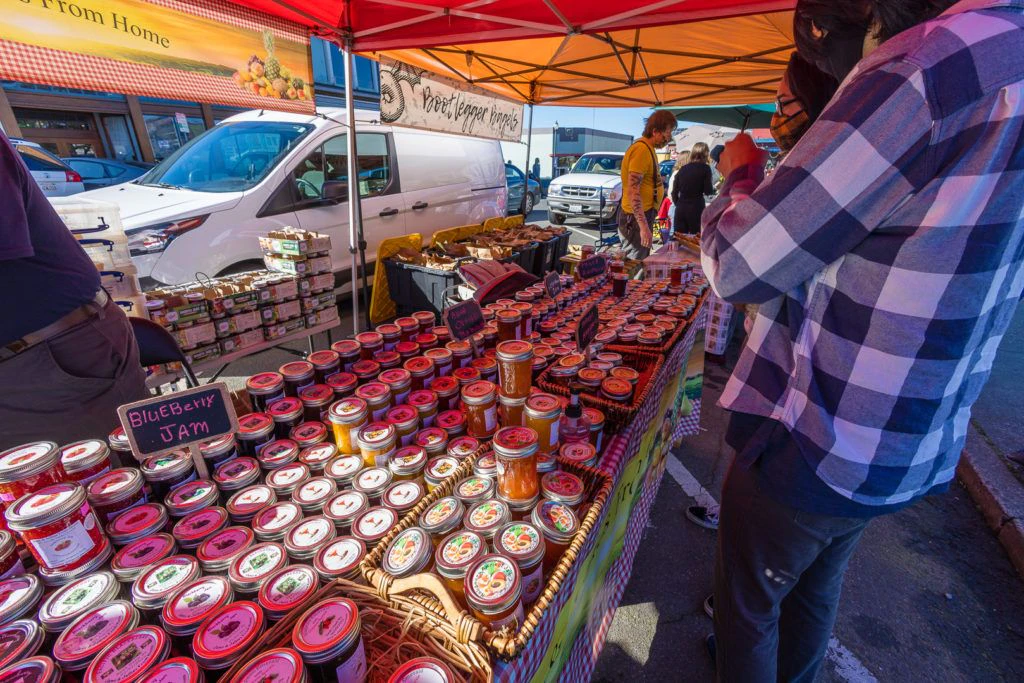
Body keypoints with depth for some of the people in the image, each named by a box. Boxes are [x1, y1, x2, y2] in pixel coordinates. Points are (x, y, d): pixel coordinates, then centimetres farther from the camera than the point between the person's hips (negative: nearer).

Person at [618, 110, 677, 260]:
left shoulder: (648, 149, 14)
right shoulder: (641, 149, -17)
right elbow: (632, 191, -25)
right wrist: (644, 226, -27)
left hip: (643, 215, 11)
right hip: (636, 218, -10)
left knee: (642, 262, 18)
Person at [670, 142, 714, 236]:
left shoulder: (683, 168, 12)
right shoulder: (705, 168, 0)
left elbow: (674, 192, 9)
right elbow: (708, 191, -5)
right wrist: (714, 190, 16)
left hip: (681, 208, 4)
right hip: (696, 207, -4)